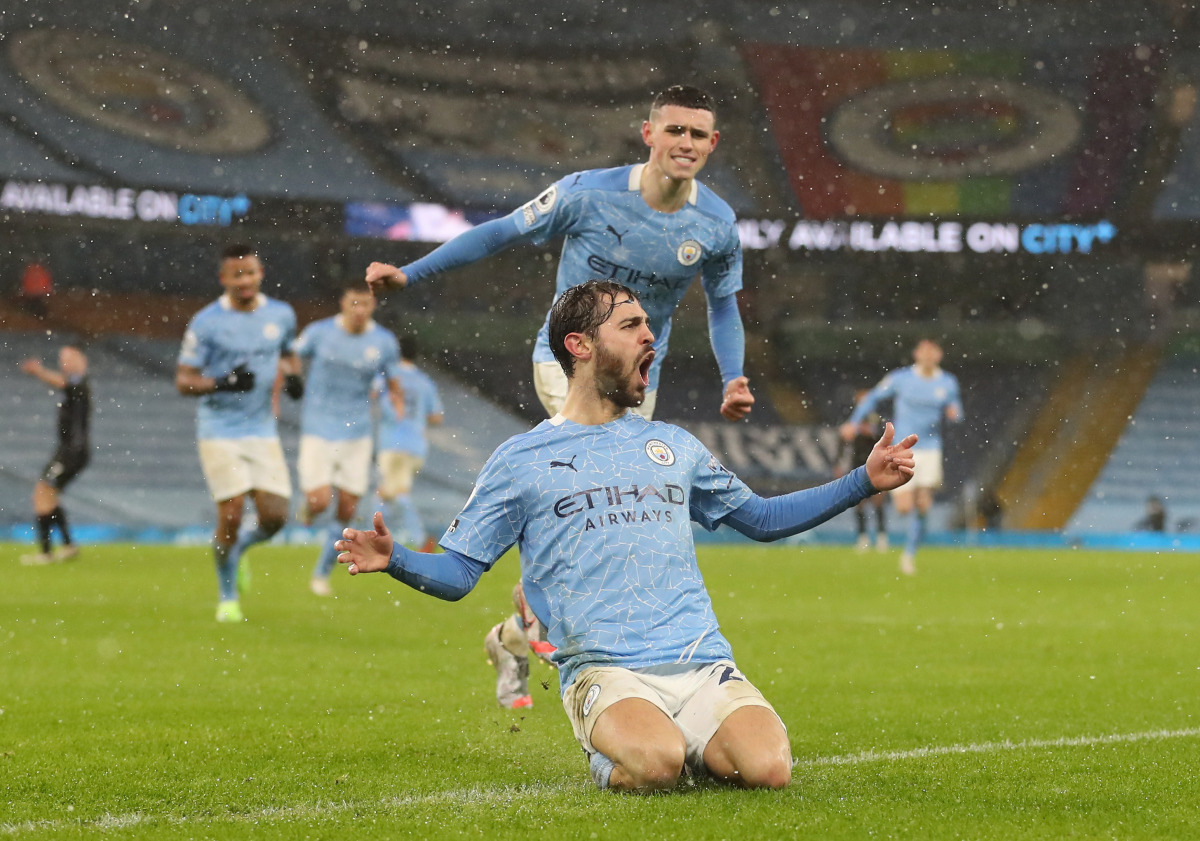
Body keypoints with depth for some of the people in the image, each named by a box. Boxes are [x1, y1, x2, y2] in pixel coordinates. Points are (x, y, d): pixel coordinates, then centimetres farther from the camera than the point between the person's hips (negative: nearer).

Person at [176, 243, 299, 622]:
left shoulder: (281, 316, 4)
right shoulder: (206, 322, -10)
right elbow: (183, 381, -8)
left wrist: (292, 374, 1)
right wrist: (224, 382, -25)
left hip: (262, 431, 4)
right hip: (219, 433, -4)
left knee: (275, 517, -5)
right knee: (231, 516, -10)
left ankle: (238, 548, 30)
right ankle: (228, 597, 11)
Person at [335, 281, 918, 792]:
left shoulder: (673, 446, 21)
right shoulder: (520, 461, 8)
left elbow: (761, 519, 31)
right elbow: (456, 573, 7)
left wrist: (864, 481, 24)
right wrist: (394, 560, -15)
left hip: (703, 665, 4)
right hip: (602, 670, -4)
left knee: (767, 769, -25)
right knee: (654, 767, -35)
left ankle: (690, 746, 8)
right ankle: (612, 754, 2)